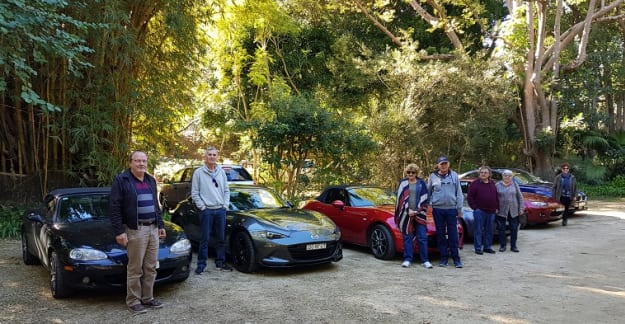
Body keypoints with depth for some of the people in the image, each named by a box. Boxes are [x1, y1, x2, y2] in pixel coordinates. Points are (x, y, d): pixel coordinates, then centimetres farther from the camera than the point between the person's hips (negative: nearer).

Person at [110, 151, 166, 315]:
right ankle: (133, 301, 10)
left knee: (151, 267, 10)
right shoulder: (121, 180, -6)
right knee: (135, 269, -1)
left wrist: (161, 225, 17)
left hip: (153, 229, 7)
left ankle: (148, 298, 21)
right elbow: (115, 208, -9)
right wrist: (119, 231, -14)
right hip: (136, 230, -6)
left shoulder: (151, 180, 15)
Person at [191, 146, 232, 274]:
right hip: (207, 211, -4)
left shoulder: (221, 172, 10)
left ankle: (220, 262, 19)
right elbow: (194, 193, -3)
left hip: (221, 210, 4)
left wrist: (225, 205, 4)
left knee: (221, 239, 9)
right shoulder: (198, 172, -2)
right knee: (205, 239, -1)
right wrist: (202, 206, -8)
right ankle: (201, 264, 8)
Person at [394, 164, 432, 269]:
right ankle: (407, 259, 10)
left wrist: (418, 211, -6)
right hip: (406, 214, 0)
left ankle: (425, 260, 6)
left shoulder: (421, 183, 8)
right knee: (407, 237, 4)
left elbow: (424, 199, 4)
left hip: (419, 214, 0)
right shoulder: (403, 183, 7)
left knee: (422, 237, -1)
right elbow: (400, 199, 2)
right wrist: (408, 210, -9)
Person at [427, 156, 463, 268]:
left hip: (451, 209, -1)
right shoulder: (433, 177, 4)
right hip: (437, 209, 1)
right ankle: (444, 257, 14)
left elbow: (459, 193, 4)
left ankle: (456, 258, 8)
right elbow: (428, 192, 12)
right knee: (441, 234, 6)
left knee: (453, 234, 1)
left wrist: (460, 208, 2)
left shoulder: (454, 175, 4)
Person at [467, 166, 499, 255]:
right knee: (478, 231, -3)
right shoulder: (475, 184, -3)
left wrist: (496, 207, 10)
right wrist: (474, 207, -10)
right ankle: (478, 248, 2)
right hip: (479, 211, -5)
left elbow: (496, 196, 20)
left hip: (491, 211, 5)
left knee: (489, 231, 10)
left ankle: (487, 247, 20)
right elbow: (469, 196, -5)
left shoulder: (493, 184, 13)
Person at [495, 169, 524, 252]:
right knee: (501, 229, 2)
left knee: (514, 229, 3)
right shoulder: (498, 185, 3)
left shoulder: (515, 185, 8)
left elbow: (520, 197, 8)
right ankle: (502, 246, 11)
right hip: (501, 211, -2)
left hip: (513, 211, 2)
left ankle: (513, 246, 13)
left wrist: (521, 208, 3)